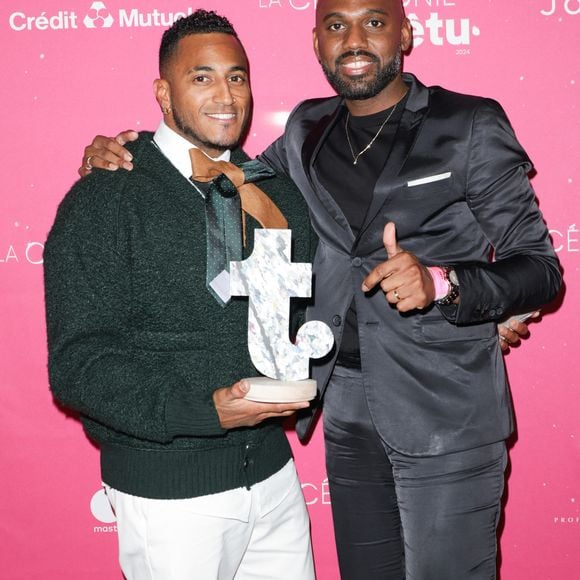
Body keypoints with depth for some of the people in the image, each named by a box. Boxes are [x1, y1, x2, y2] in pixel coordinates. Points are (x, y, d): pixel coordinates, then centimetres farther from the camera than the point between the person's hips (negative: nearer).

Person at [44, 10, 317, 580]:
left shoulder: (275, 191, 7)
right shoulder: (103, 201, -11)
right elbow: (78, 364, -15)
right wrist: (204, 410, -26)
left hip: (272, 470, 5)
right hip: (170, 492, -5)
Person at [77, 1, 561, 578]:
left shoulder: (470, 125, -6)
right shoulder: (306, 131, 8)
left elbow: (539, 267, -7)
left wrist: (439, 281, -27)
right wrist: (121, 157, 3)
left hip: (446, 416, -4)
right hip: (346, 407, 5)